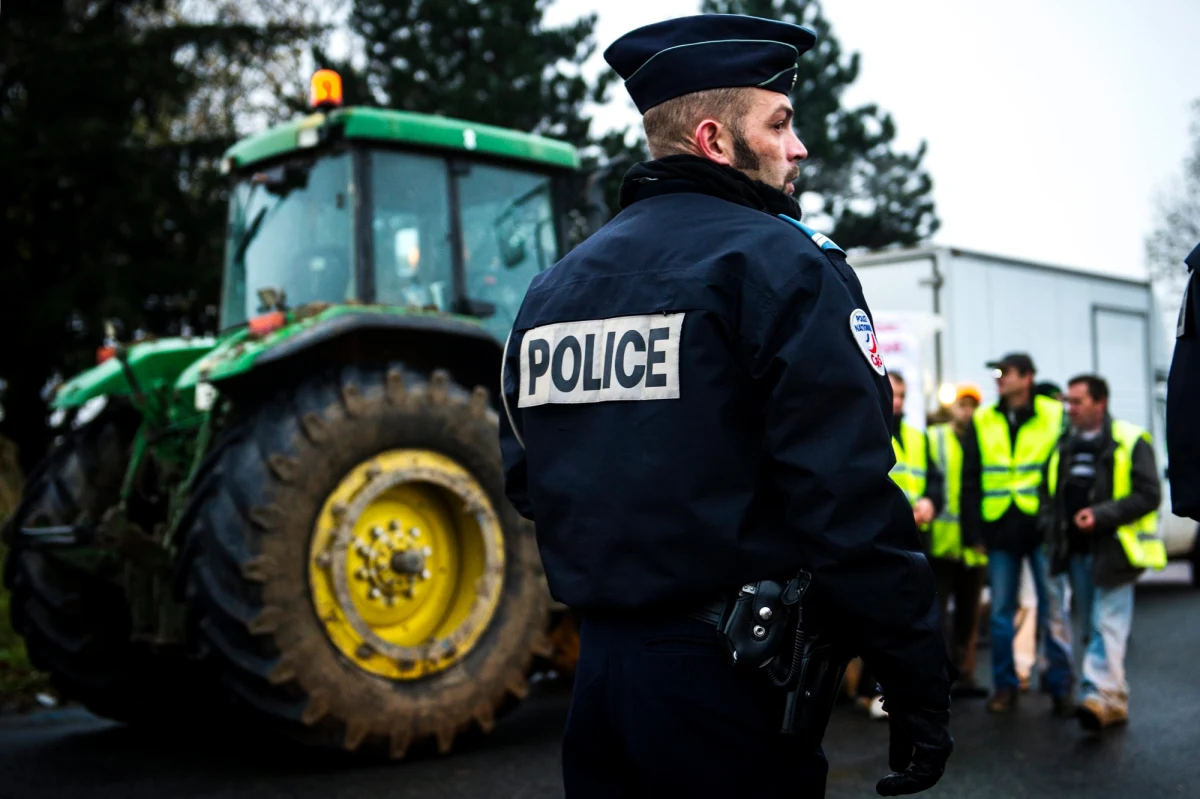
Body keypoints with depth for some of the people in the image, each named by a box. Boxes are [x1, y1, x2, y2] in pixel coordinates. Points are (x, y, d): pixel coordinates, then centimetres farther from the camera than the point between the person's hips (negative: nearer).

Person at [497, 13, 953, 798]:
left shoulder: (552, 287, 10)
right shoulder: (781, 263, -12)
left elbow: (527, 482, 14)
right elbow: (850, 497, -19)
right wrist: (920, 685, -12)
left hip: (599, 668, 6)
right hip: (732, 681, -6)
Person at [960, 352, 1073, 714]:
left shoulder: (1054, 416, 0)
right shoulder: (982, 422, 7)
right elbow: (970, 481, 8)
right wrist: (973, 532, 2)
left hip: (1042, 526, -2)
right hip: (1000, 528, 3)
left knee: (1051, 610, 2)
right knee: (1001, 612, 7)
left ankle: (1059, 685, 12)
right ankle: (1004, 685, 17)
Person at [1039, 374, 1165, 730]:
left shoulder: (1130, 442, -6)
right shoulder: (1064, 447, 13)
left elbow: (1148, 495, -11)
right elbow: (1048, 493, 23)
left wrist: (1101, 515, -19)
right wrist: (1050, 526, 6)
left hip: (1113, 551, -6)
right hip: (1075, 552, 7)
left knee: (1108, 627, -11)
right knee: (1091, 627, 11)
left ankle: (1099, 694, -16)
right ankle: (1115, 700, 20)